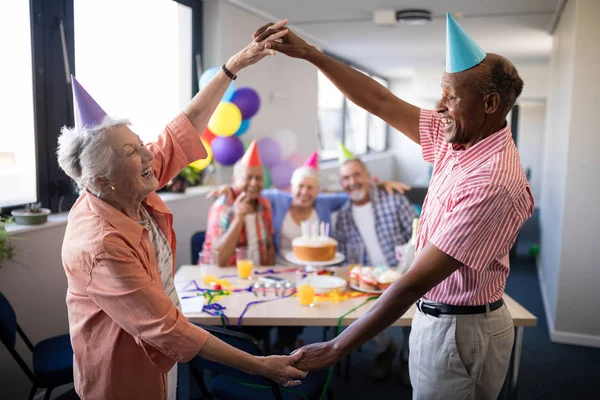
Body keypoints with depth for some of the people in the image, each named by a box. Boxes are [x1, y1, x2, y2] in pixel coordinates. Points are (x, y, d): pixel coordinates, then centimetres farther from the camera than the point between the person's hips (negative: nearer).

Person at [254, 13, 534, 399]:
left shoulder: (492, 183, -29)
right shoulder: (460, 139, -3)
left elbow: (415, 281, -30)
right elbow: (381, 101, 1)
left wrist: (336, 348, -25)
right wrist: (309, 52, -2)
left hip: (459, 330, -8)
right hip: (439, 315, 8)